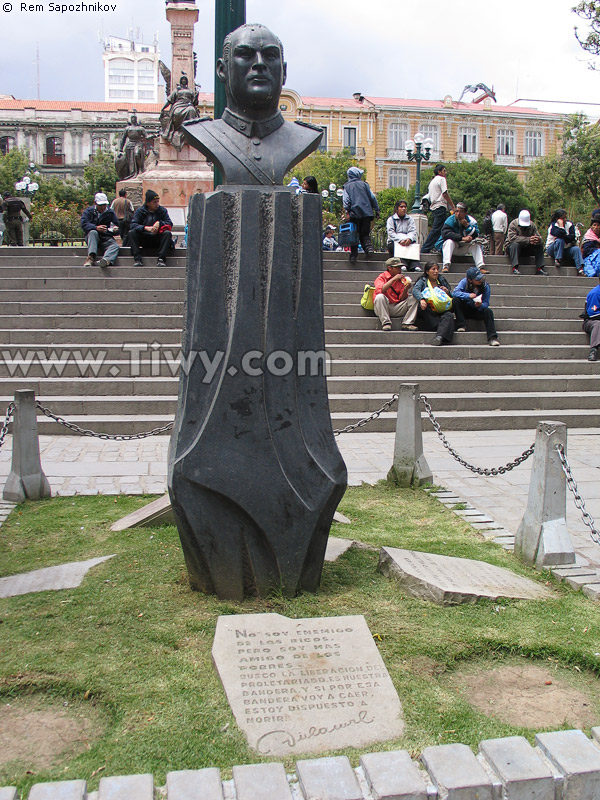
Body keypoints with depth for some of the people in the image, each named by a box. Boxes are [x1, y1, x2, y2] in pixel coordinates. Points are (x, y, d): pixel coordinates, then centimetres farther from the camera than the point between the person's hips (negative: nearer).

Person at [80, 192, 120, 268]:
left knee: (115, 246, -30)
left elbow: (117, 225, 10)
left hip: (106, 239, 1)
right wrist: (96, 228, -29)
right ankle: (91, 257, -48)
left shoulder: (110, 212, 12)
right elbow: (84, 224, -11)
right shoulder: (88, 211, 5)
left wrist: (115, 229, -16)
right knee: (93, 232, -35)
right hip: (91, 237, -1)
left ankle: (106, 260, -63)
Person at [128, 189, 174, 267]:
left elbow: (170, 224, -3)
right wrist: (146, 228, -29)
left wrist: (159, 223, -22)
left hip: (158, 240, 0)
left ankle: (161, 259, -33)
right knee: (132, 232, -25)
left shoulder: (163, 210, 4)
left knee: (167, 233, -28)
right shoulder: (140, 211, 1)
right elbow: (133, 225, -13)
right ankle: (137, 259, -29)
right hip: (144, 240, 0)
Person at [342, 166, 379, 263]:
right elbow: (372, 197, 9)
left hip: (354, 214, -1)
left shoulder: (347, 186, 7)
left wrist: (347, 212, -10)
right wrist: (377, 210, 14)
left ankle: (353, 255, 0)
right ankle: (369, 247, -18)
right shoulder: (364, 184, 9)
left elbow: (346, 200, -5)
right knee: (365, 234, 8)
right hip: (367, 213, 1)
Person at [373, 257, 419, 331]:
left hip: (396, 309, 4)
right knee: (380, 297, -33)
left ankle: (407, 323, -16)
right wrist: (394, 279, -22)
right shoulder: (382, 277, -3)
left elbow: (402, 298, 3)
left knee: (414, 299, -8)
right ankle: (386, 323, -26)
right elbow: (380, 290, -25)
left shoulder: (401, 279, 8)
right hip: (382, 308, -4)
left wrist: (405, 290, -18)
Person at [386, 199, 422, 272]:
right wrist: (400, 240, -24)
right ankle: (403, 265, -56)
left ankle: (415, 266, -52)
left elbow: (413, 231, 3)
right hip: (394, 242, -1)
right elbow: (391, 233, -5)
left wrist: (409, 239, -22)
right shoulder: (391, 219, 11)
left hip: (408, 242, 1)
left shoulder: (410, 219, 20)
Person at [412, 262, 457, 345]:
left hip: (441, 310, 1)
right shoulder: (422, 281, 13)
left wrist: (447, 292, 0)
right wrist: (421, 299, -31)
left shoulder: (441, 280, 22)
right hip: (428, 312, -1)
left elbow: (452, 296, 24)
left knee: (449, 315, -32)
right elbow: (415, 290, -10)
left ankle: (439, 336, -55)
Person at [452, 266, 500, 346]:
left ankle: (492, 338, -34)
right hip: (465, 309, 0)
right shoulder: (464, 282, -14)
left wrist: (480, 305, -35)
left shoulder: (485, 285, -11)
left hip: (478, 310, 1)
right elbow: (454, 293, -28)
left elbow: (486, 303, -12)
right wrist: (468, 295, -40)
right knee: (455, 300, -27)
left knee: (488, 311, -29)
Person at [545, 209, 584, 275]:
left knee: (576, 249, -24)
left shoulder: (569, 224, -1)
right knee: (559, 240, -32)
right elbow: (559, 235, -29)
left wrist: (563, 237, -20)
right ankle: (557, 260, -29)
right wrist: (561, 225, -26)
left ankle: (580, 269, -36)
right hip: (552, 249, -4)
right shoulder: (553, 225, -11)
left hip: (565, 249, 4)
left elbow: (572, 238, -12)